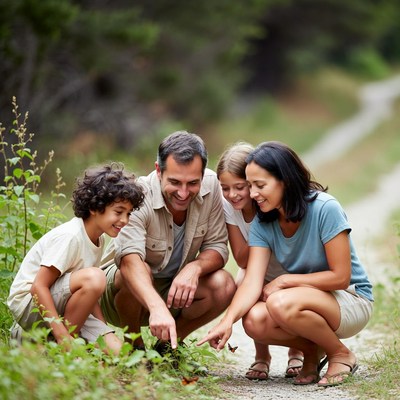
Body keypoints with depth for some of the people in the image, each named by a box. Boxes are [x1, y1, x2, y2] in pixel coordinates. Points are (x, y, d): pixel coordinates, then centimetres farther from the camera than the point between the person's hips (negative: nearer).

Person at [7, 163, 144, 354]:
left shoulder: (98, 239, 7)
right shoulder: (69, 237, -20)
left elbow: (89, 292, 11)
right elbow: (39, 287, -24)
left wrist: (106, 331, -1)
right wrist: (63, 337, -28)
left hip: (58, 305, 9)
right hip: (29, 304, -9)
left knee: (115, 349, -11)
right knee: (93, 277, -30)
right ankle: (62, 345, -14)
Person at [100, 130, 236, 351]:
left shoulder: (210, 185, -15)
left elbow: (217, 246, -8)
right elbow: (129, 260, -46)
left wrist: (195, 267, -33)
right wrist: (157, 307, -63)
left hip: (174, 290, 4)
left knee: (224, 285, -21)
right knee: (139, 272, -36)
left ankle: (169, 343, 2)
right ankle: (133, 345, -7)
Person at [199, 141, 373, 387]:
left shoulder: (325, 209, -22)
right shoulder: (263, 223, -5)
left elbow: (340, 277, -20)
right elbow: (252, 281, -15)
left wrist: (283, 281, -18)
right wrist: (228, 320, -32)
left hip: (352, 300, -5)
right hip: (308, 299, 5)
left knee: (281, 304, -34)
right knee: (254, 320, -25)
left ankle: (342, 355, -9)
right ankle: (311, 350, 4)